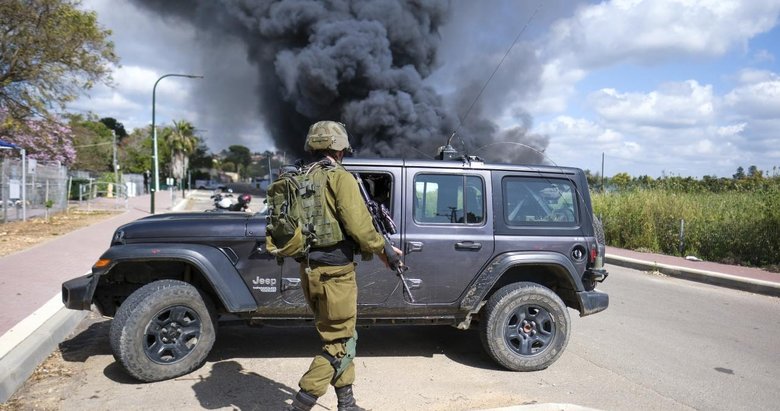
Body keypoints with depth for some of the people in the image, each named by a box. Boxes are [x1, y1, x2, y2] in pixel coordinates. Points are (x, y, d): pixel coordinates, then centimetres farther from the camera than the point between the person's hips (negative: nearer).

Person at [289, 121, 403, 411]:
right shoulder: (340, 178, -12)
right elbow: (359, 226, -17)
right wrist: (383, 250, -3)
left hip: (309, 270, 8)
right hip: (335, 273, -8)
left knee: (335, 337, 19)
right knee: (340, 345, 4)